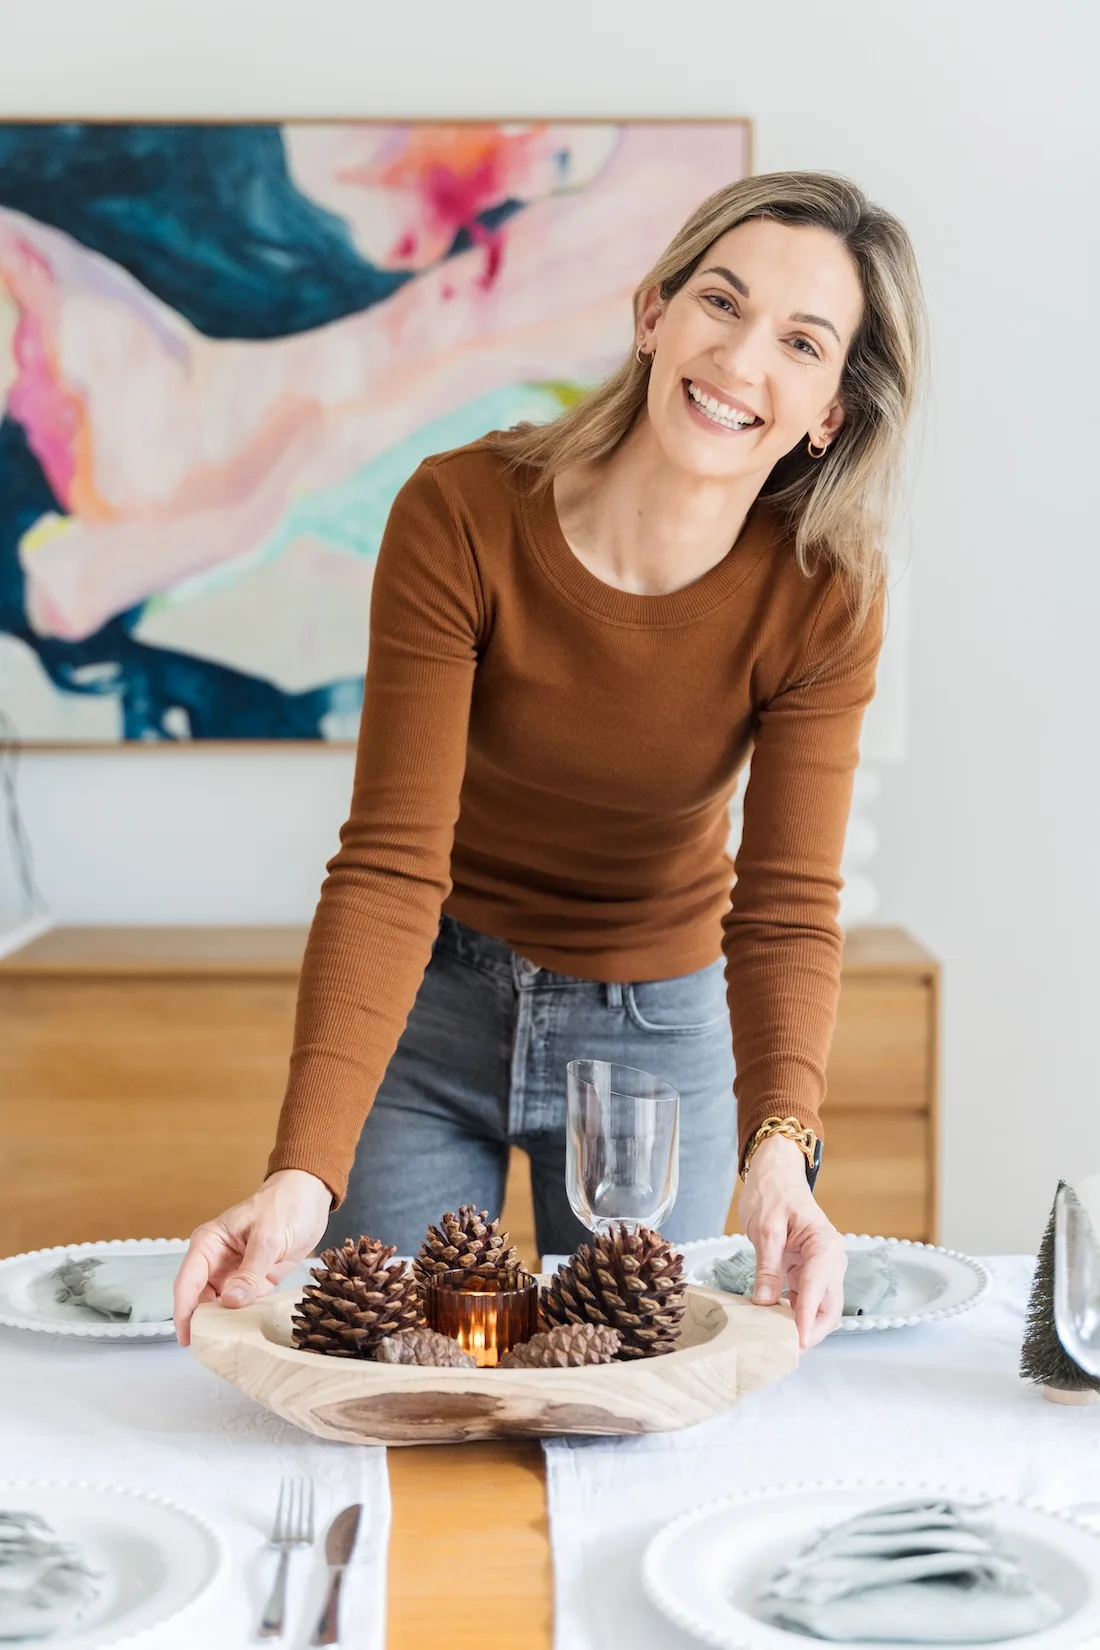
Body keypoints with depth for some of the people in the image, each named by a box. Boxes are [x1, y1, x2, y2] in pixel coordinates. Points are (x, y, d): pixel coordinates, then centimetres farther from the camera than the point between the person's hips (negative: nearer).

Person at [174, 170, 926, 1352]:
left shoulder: (824, 600, -19)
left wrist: (779, 1148, -42)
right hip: (431, 1003, -1)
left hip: (663, 1030, 1)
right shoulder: (459, 518, -25)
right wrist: (304, 1172, -40)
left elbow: (787, 908, -22)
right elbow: (391, 864, -29)